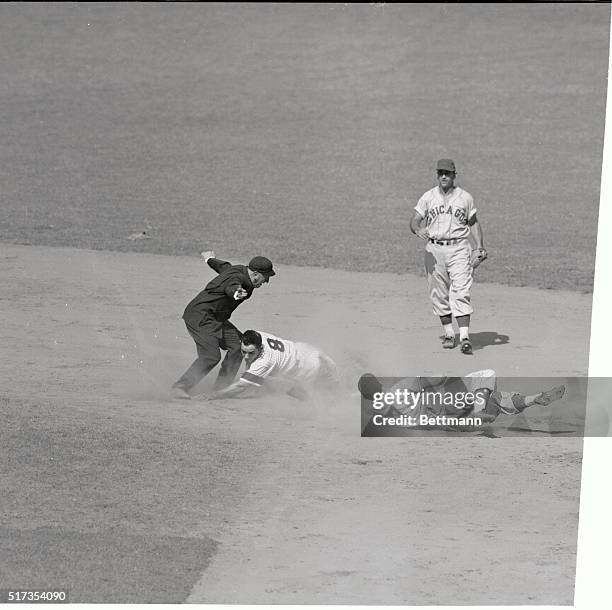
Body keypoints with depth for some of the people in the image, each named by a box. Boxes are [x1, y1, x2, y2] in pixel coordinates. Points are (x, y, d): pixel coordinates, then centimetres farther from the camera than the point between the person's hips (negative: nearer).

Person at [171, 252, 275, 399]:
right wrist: (236, 293, -71)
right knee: (211, 356, -21)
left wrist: (210, 258, 50)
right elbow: (231, 287, -47)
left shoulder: (240, 270, 8)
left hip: (215, 320, 11)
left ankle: (221, 387, 11)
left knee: (238, 344, 3)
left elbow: (224, 266, 29)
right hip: (199, 316, -11)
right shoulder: (236, 277, -23)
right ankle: (179, 388, -16)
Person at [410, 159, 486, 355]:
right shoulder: (428, 197, 6)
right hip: (434, 249, 2)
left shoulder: (465, 197, 6)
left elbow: (473, 222, 14)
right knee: (439, 294, 6)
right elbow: (414, 220, 0)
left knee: (461, 293, -13)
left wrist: (479, 246, 2)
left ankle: (464, 336, -19)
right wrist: (418, 230, -24)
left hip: (459, 249, -2)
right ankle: (448, 334, 19)